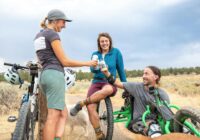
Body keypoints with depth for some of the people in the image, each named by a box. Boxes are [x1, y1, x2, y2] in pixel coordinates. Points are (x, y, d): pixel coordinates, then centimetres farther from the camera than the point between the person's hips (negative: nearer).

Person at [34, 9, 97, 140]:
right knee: (53, 116, -10)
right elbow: (65, 61, -9)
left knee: (63, 114, 11)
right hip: (55, 76, -9)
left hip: (45, 76, 9)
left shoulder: (38, 36, 22)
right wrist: (88, 63, -1)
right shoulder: (53, 34, -6)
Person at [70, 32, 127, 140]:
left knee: (107, 90, -42)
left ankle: (80, 104, -26)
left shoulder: (116, 52, 2)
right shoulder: (95, 54, 11)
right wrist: (96, 66, -25)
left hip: (110, 83, -3)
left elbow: (121, 70, 6)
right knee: (91, 107, -23)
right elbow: (92, 69, -2)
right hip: (97, 82, 3)